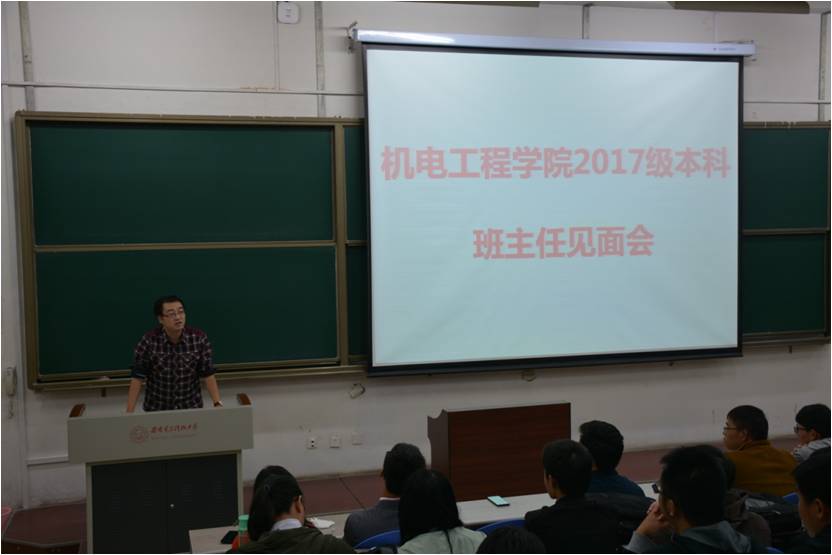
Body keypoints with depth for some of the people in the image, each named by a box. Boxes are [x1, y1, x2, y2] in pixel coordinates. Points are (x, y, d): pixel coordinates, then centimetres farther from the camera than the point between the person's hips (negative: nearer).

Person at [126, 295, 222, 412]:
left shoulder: (199, 338, -12)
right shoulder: (149, 341, -14)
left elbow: (208, 373, -7)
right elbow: (137, 378, -12)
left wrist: (218, 403, -15)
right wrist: (129, 412, -14)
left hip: (191, 406, 1)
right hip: (157, 408, -1)